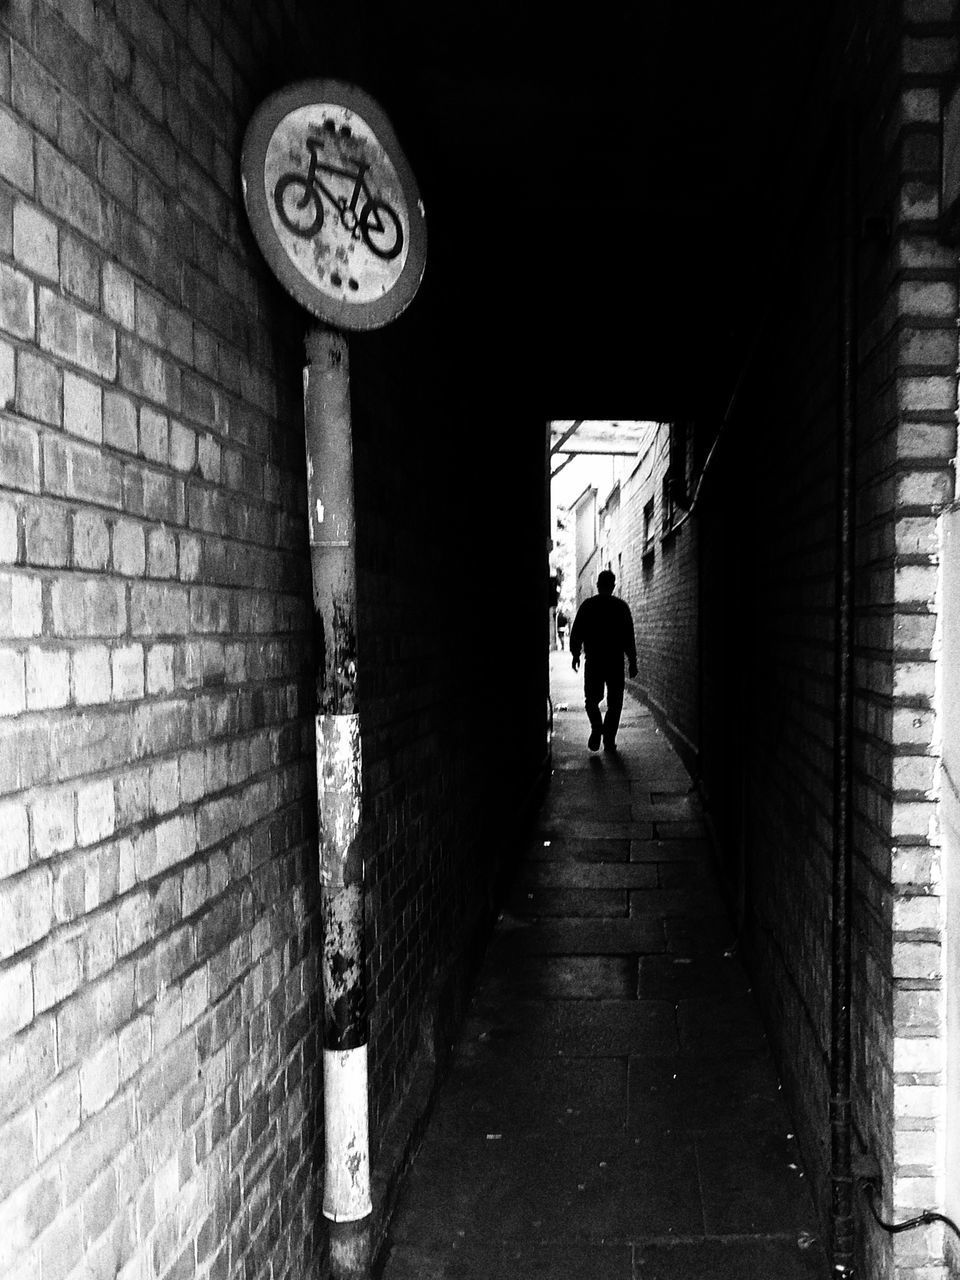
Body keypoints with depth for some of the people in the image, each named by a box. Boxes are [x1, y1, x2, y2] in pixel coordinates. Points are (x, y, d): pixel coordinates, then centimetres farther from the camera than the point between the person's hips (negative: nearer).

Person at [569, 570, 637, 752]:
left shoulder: (587, 605, 1)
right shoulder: (621, 607, -1)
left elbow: (576, 634, 4)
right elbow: (629, 637, -1)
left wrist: (575, 655, 16)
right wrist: (633, 662, 4)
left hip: (593, 661, 0)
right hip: (616, 662, 0)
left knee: (592, 699, 14)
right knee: (614, 703, 9)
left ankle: (596, 728, -9)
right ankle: (609, 741, 6)